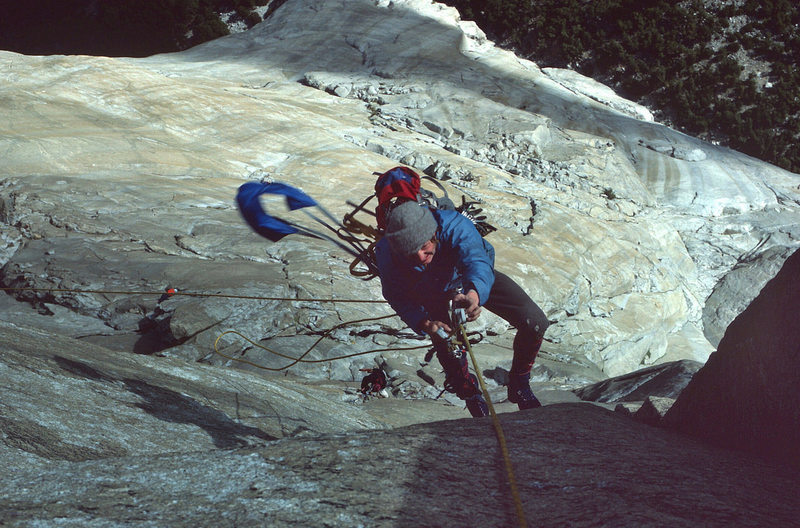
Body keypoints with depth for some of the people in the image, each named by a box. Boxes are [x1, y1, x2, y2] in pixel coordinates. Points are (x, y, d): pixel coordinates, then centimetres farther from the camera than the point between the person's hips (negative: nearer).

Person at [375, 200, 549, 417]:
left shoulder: (454, 226, -44)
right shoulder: (386, 252, -36)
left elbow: (477, 261, -58)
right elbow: (398, 297, -25)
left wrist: (475, 293, -81)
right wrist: (424, 323, -46)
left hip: (478, 281, 0)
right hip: (431, 291, 0)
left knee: (536, 324, -14)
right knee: (448, 352, -21)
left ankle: (519, 385, 14)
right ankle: (470, 393, 16)